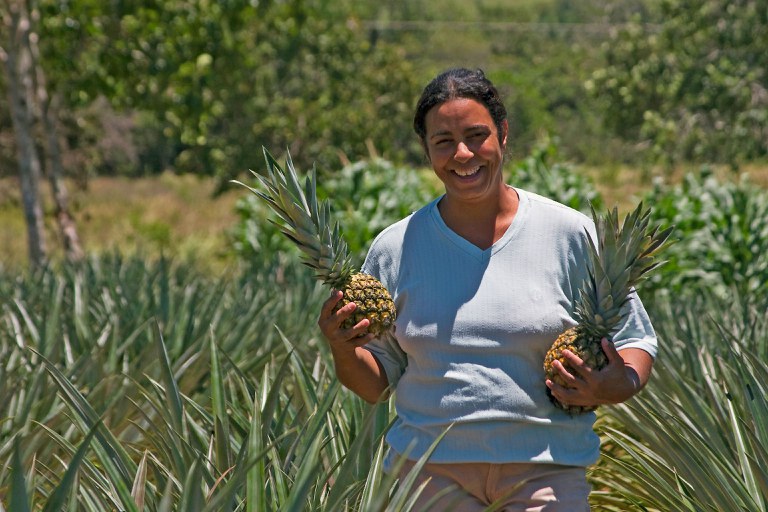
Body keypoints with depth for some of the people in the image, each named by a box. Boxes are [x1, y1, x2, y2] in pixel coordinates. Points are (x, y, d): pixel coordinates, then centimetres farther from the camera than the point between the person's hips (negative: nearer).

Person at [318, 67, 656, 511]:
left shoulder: (571, 235, 1)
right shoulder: (395, 248, 6)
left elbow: (636, 341, 7)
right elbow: (376, 383, 12)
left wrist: (616, 387, -14)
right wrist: (343, 349, -10)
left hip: (546, 470, -1)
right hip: (430, 470, 1)